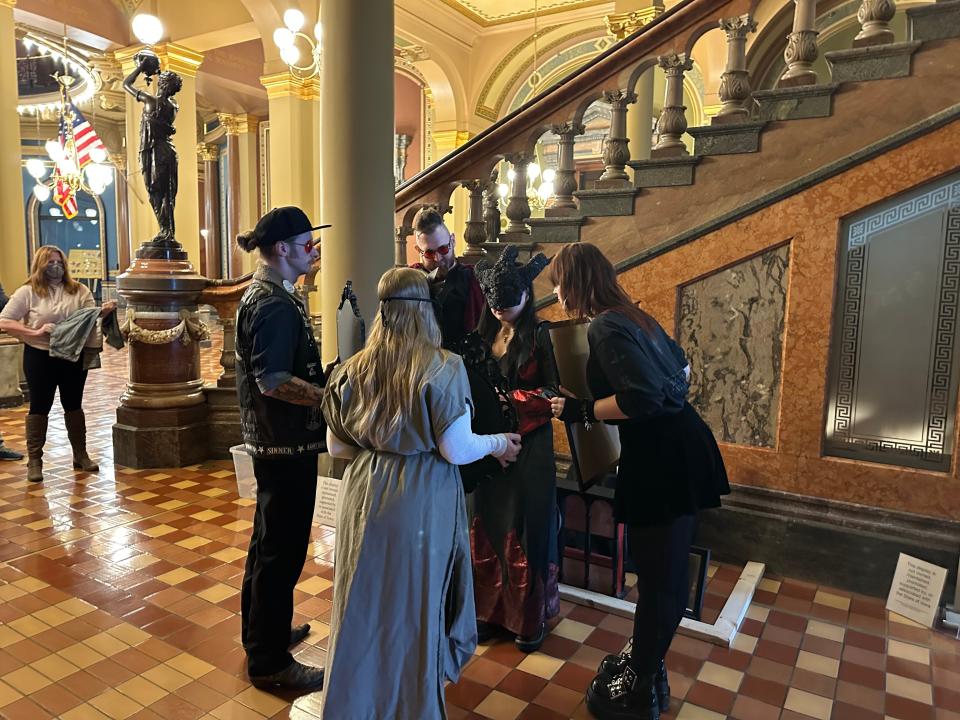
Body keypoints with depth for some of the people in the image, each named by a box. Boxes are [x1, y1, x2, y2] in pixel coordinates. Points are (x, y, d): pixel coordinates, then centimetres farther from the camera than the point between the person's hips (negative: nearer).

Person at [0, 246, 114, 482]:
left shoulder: (79, 290, 4)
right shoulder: (28, 292, -4)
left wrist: (104, 310, -25)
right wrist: (35, 332, -18)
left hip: (74, 356, 3)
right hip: (40, 357, -2)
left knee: (74, 405, 13)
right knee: (40, 407, 6)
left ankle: (80, 455, 24)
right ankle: (34, 461, 16)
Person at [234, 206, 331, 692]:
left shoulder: (260, 294, 12)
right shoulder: (276, 304, -20)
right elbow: (273, 380, -27)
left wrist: (324, 379, 15)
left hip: (271, 438, 11)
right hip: (286, 442, -11)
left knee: (268, 539, 22)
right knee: (283, 549, 1)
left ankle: (261, 631, 39)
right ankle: (269, 662, 15)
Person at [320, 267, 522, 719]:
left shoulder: (353, 369, 0)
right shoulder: (443, 367, -13)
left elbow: (336, 448, 7)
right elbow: (456, 451, -14)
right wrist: (497, 443, 5)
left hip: (364, 498, 4)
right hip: (421, 504, -4)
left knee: (364, 608, 19)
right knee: (414, 608, 15)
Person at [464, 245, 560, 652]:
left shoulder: (540, 336, -7)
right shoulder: (483, 336, 8)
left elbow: (552, 394, -10)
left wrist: (508, 398, -17)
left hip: (528, 446, -5)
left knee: (524, 531, 4)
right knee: (485, 527, 10)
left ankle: (530, 618, 20)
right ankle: (490, 610, 26)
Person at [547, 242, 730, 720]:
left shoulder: (606, 328, -17)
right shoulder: (633, 316, 13)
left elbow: (642, 398, -28)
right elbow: (681, 367, 25)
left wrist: (581, 411, -16)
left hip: (663, 459, -10)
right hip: (677, 450, 10)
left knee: (659, 575, 4)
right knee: (661, 568, 20)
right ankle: (647, 665, 36)